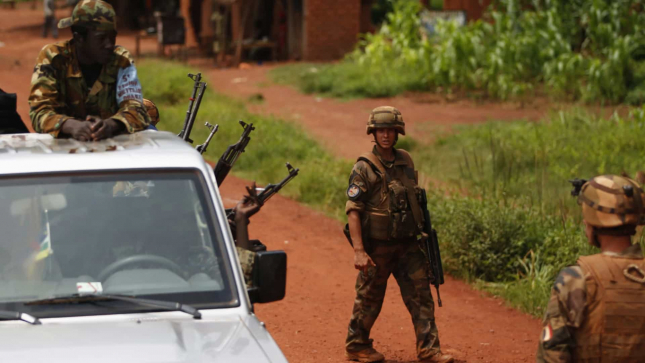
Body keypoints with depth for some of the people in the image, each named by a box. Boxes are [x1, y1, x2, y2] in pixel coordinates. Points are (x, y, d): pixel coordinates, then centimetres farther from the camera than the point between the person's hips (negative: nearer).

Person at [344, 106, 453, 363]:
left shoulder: (405, 161, 7)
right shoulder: (364, 168, -12)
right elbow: (352, 210, -16)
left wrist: (422, 232, 17)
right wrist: (359, 251, -23)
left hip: (407, 244, 5)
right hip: (377, 246, -5)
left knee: (421, 296, 0)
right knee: (369, 299, 6)